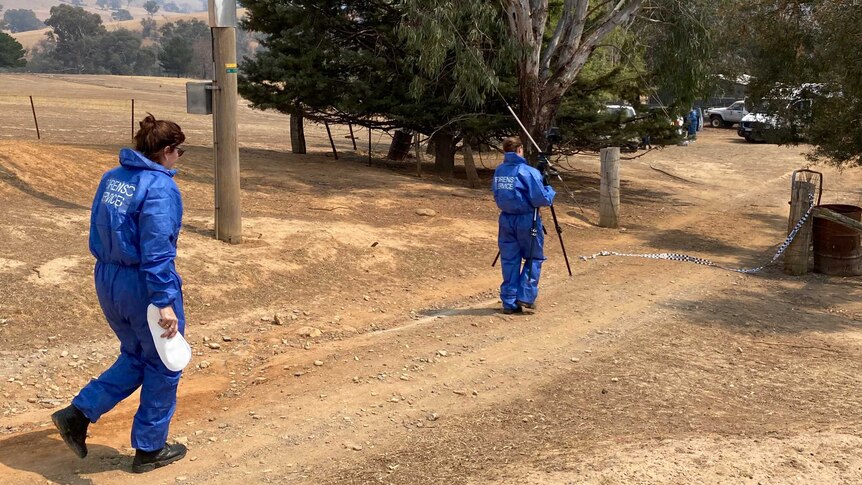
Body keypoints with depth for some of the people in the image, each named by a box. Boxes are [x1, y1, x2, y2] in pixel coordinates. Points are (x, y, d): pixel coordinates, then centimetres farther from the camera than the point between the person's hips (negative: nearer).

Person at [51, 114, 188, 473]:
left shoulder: (111, 178, 6)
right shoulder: (160, 188, -18)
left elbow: (98, 235, 13)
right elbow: (157, 252, -24)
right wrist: (164, 302, -24)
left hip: (107, 282, 8)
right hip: (144, 286, -8)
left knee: (135, 358, 25)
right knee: (163, 367, 11)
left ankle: (78, 414, 16)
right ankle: (149, 450, 21)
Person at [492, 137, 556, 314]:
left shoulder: (498, 171, 3)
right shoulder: (528, 172, -16)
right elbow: (542, 199, -16)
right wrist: (550, 191, 4)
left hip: (505, 219, 5)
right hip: (526, 220, -5)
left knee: (509, 261, 10)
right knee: (534, 258, 13)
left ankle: (509, 302, 11)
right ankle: (526, 296, 4)